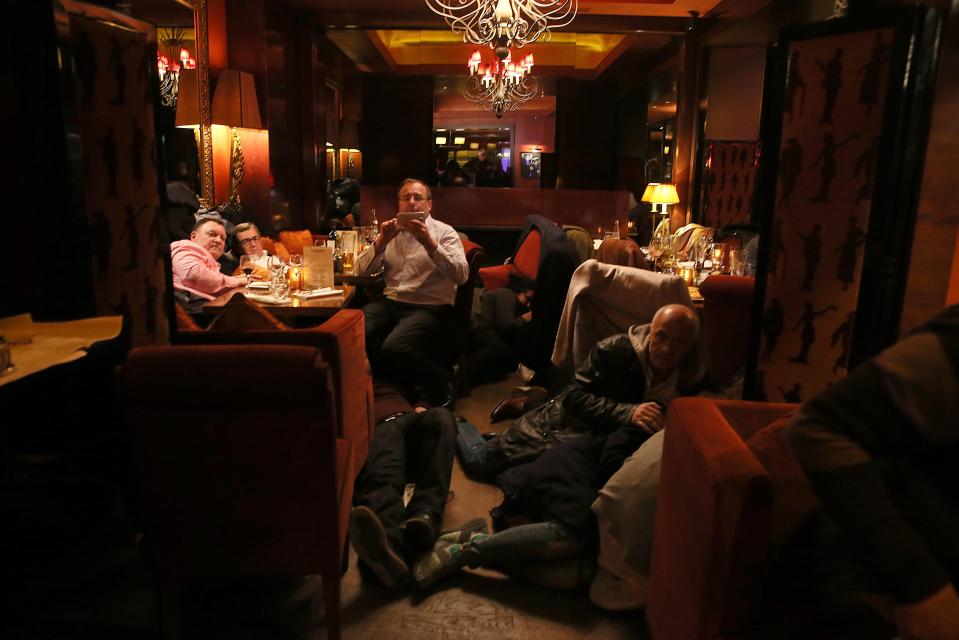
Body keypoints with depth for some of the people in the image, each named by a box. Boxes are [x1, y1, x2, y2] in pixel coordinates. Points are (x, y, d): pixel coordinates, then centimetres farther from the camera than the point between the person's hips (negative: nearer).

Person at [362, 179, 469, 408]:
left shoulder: (444, 232, 3)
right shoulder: (392, 232, 17)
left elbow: (461, 275, -14)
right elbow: (365, 270, 7)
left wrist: (428, 242, -21)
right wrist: (382, 240, -8)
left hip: (429, 306, -5)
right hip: (390, 302, 5)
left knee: (393, 347, -31)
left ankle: (441, 381, -2)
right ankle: (398, 380, 0)